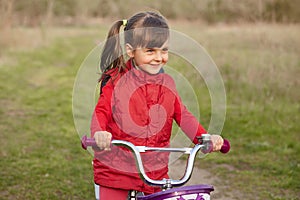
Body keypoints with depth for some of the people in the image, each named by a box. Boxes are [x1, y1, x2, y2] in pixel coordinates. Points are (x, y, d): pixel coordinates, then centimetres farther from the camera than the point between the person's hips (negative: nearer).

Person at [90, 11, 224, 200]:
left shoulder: (167, 83, 5)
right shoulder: (116, 80, -4)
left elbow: (183, 115, 3)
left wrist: (205, 137, -14)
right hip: (115, 171, -3)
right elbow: (101, 112, -9)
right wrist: (99, 133, -32)